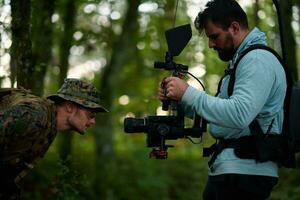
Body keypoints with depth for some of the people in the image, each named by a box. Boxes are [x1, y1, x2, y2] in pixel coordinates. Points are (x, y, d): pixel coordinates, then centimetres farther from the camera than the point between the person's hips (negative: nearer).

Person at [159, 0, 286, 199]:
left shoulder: (258, 60, -14)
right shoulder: (240, 60, 21)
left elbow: (239, 115, -27)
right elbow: (218, 107, 20)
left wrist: (188, 92, -22)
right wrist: (177, 99, 6)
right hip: (225, 169, 10)